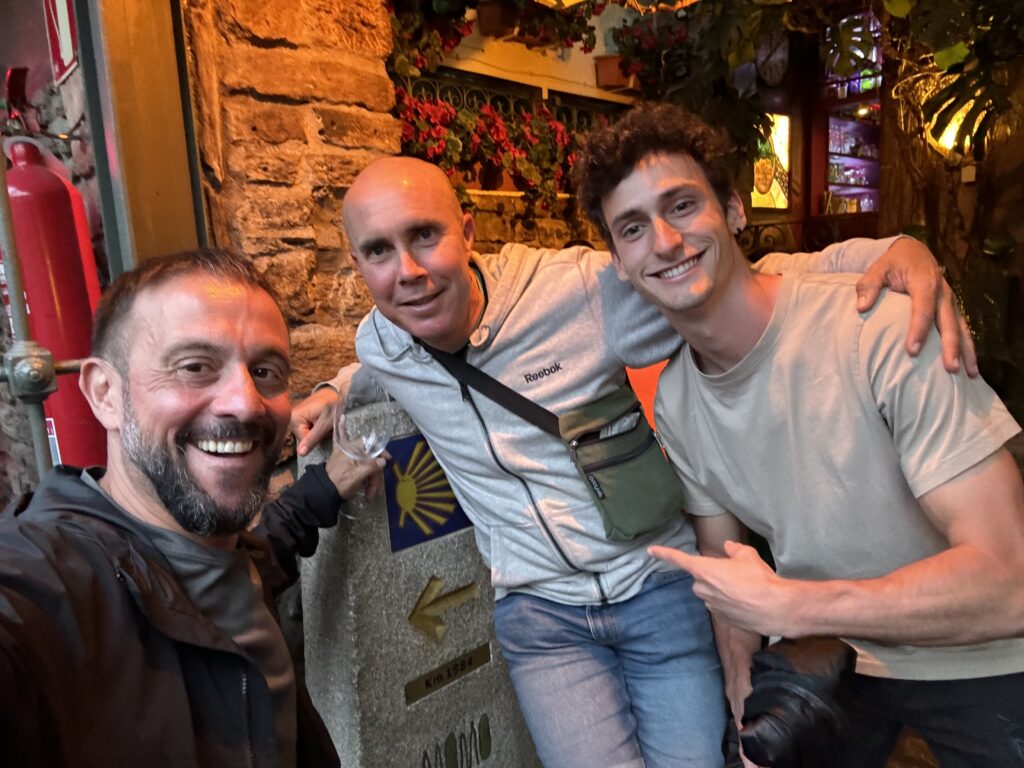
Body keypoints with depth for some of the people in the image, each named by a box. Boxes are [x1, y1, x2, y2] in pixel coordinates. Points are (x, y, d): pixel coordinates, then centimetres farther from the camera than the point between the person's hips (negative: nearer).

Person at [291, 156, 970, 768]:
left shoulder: (578, 290, -18)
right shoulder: (378, 345, -2)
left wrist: (898, 251, -26)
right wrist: (335, 391, 7)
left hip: (660, 587, -1)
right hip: (538, 614, 2)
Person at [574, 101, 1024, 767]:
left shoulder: (886, 329, -29)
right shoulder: (673, 403, -9)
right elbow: (722, 556, 2)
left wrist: (783, 607, -28)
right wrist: (746, 710, -6)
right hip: (821, 656, 4)